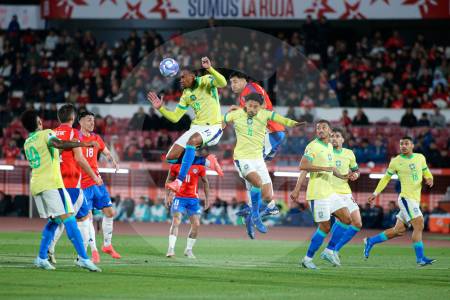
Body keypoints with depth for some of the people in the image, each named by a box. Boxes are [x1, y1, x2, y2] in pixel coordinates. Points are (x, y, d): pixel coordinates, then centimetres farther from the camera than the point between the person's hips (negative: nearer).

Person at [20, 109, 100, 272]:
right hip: (51, 183, -8)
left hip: (35, 185, 8)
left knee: (53, 220, 18)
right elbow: (57, 144, -23)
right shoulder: (46, 134, -2)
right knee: (68, 219, -11)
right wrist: (83, 144, -25)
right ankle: (83, 258, -20)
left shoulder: (27, 143, 22)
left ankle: (42, 258, 10)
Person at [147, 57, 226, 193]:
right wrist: (160, 108, 3)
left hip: (213, 127, -8)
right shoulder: (186, 95, 14)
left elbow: (223, 83, -26)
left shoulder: (205, 81, -5)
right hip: (197, 126, 8)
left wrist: (209, 69, -39)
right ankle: (207, 161, 9)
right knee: (171, 158, -3)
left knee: (192, 140, -39)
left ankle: (179, 181, -41)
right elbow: (175, 117, 16)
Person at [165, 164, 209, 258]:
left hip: (193, 198, 2)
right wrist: (167, 196, 2)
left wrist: (207, 199, 11)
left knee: (196, 225, -2)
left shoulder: (200, 167, -2)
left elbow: (205, 182, 10)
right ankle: (171, 249, -17)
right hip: (179, 198, -2)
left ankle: (188, 250, 15)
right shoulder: (175, 165, -4)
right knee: (176, 222, -15)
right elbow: (169, 180, 8)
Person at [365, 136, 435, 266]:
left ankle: (370, 241, 26)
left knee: (399, 230, 10)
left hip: (415, 199, 6)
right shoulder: (396, 161, -2)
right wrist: (376, 193, 3)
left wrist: (429, 180, -4)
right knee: (419, 225, -18)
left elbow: (427, 173, 19)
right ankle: (420, 258, -15)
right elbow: (386, 178, 8)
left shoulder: (420, 158, 9)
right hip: (406, 198, -6)